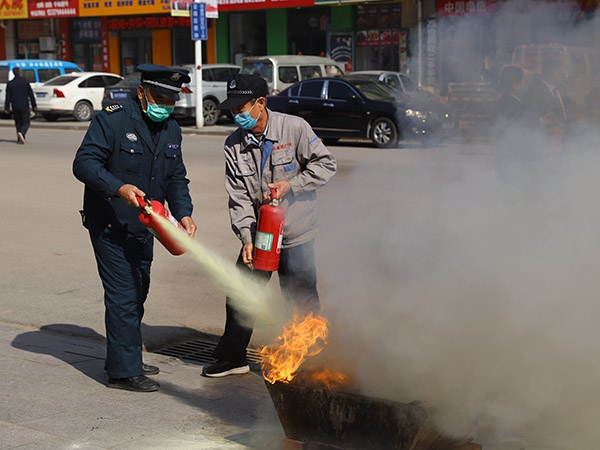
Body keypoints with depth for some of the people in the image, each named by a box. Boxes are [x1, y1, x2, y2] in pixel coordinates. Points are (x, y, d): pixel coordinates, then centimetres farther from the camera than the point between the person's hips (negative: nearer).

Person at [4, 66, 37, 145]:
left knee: (18, 123, 14)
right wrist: (34, 105, 1)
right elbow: (31, 94, -5)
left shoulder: (10, 83, 1)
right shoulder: (25, 81, -6)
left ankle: (20, 139, 13)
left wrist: (7, 108, 4)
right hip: (24, 106, -3)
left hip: (15, 107, 3)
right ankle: (21, 133, -24)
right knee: (26, 122, 3)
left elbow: (8, 97, 1)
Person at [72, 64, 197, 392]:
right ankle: (124, 371, 1)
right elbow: (84, 163, -21)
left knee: (137, 294, 16)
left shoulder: (171, 130, 8)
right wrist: (118, 188, -35)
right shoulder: (111, 120, -14)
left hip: (143, 227, 8)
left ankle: (123, 360, 31)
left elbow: (176, 178, 11)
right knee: (123, 297, -7)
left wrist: (183, 213, -7)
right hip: (109, 227, -8)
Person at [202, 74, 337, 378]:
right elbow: (239, 197, -3)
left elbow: (326, 165, -7)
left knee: (302, 301, 0)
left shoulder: (294, 128, -12)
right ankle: (232, 357, 30)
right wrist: (246, 238, -13)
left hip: (296, 234, -4)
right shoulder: (234, 145, -2)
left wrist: (290, 185, -19)